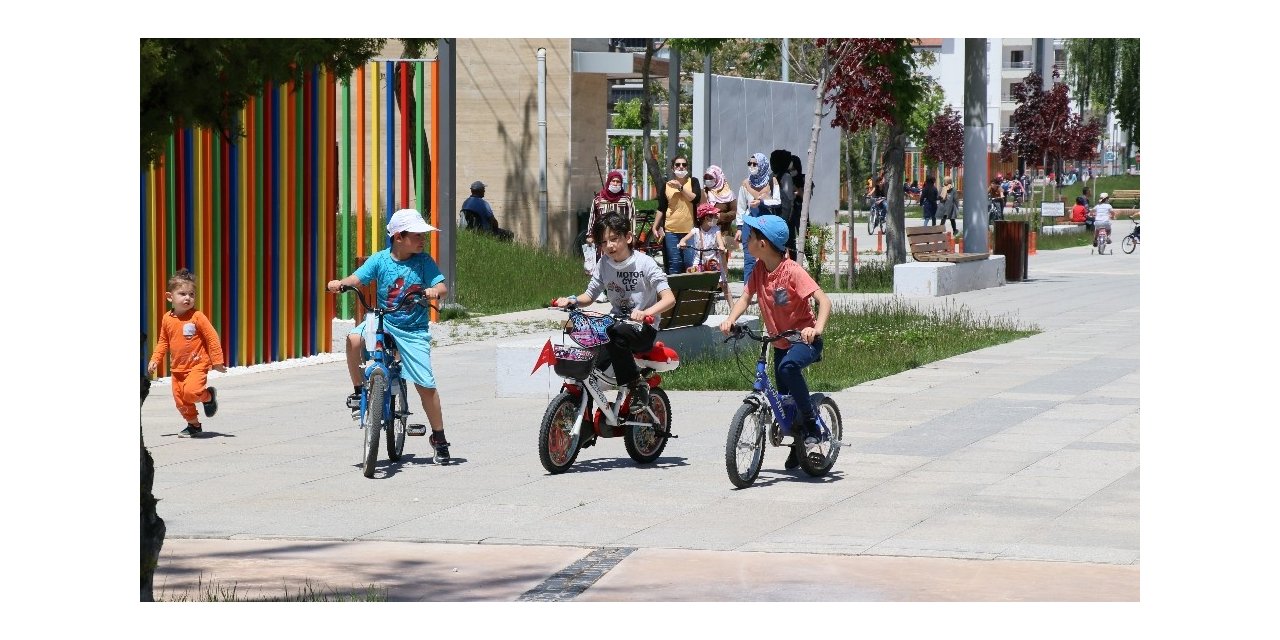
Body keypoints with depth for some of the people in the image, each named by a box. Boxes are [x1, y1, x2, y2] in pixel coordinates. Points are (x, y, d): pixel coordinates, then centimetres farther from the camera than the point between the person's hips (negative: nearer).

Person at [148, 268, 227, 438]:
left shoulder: (197, 317, -13)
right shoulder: (167, 319, 2)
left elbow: (212, 338, -10)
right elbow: (163, 342, 15)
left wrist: (217, 361, -11)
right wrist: (155, 359, 5)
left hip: (197, 364, -5)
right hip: (177, 368, 5)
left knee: (191, 392, -25)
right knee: (180, 400, 6)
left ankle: (209, 395, 7)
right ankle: (194, 425, 27)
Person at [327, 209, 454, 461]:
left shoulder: (424, 262, -4)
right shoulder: (380, 260, -4)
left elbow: (442, 287, -12)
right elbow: (357, 278, -11)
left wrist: (434, 291, -36)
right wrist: (340, 283, -33)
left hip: (414, 329, 0)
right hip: (383, 320, 1)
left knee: (426, 385, -6)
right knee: (354, 339, -31)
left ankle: (439, 437, 10)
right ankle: (358, 390, -8)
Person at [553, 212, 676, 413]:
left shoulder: (644, 263, -11)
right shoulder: (604, 264, 4)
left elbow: (669, 298, -19)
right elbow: (589, 296, 11)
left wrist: (646, 312, -38)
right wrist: (571, 300, -12)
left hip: (643, 329, -5)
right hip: (616, 323, 5)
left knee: (614, 334, -35)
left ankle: (636, 385, -20)